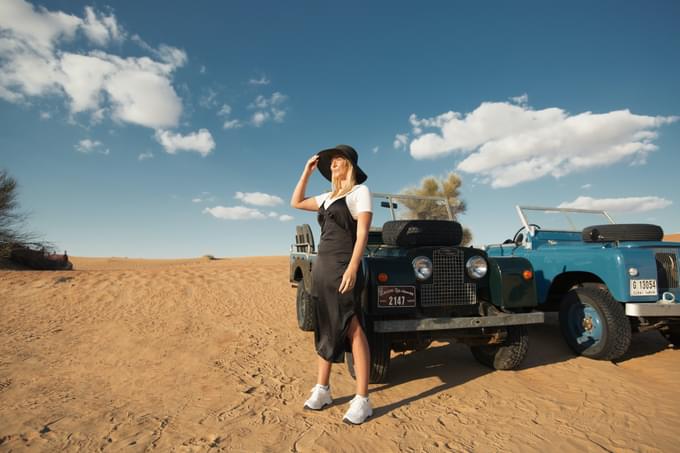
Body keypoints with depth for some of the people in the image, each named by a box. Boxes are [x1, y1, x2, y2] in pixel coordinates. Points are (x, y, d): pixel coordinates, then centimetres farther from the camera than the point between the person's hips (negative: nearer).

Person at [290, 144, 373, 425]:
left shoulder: (359, 191, -2)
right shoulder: (328, 197, 20)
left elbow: (362, 233, -12)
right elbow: (296, 202, 25)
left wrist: (352, 267, -24)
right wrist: (307, 171, 20)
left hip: (343, 265, -8)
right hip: (322, 265, 8)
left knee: (351, 329, -7)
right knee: (325, 328, 11)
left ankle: (362, 401, 1)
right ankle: (322, 390, 22)